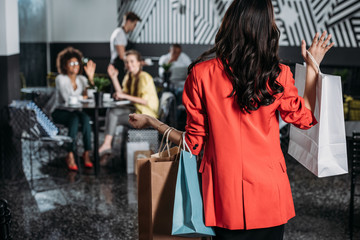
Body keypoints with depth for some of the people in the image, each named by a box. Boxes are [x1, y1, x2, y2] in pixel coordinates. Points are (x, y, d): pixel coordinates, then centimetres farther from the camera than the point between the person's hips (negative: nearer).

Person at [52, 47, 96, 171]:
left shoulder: (82, 79, 9)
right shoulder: (60, 79, -6)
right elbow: (68, 99, -19)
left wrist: (91, 78, -16)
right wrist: (83, 97, -7)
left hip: (76, 112, 4)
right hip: (61, 113, -4)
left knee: (85, 118, -30)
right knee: (74, 118, -36)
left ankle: (87, 153, -30)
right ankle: (70, 155, -36)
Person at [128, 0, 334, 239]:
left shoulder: (201, 73, -10)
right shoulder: (278, 75, -8)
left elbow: (194, 143, -4)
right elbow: (305, 119, 8)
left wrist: (151, 122, 12)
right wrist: (313, 66, 13)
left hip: (226, 196, 0)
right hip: (270, 193, 1)